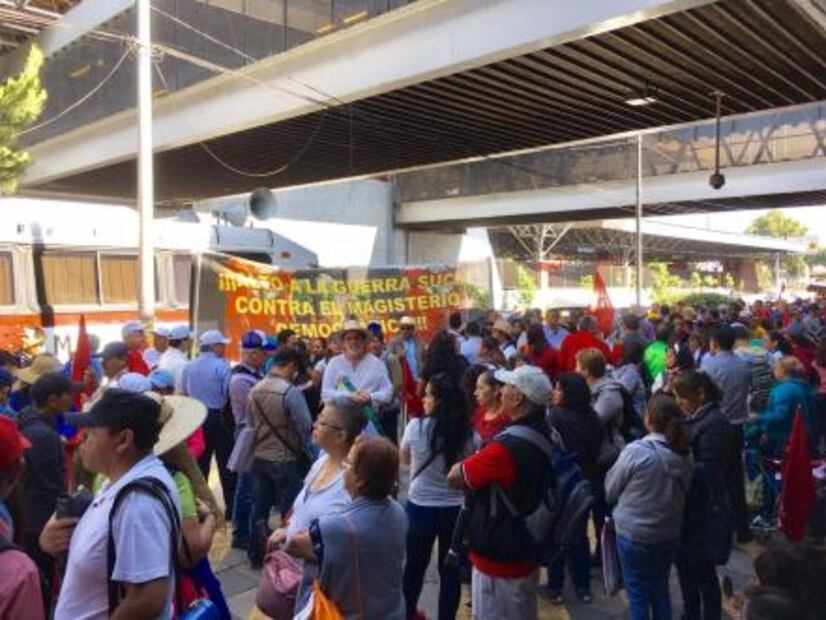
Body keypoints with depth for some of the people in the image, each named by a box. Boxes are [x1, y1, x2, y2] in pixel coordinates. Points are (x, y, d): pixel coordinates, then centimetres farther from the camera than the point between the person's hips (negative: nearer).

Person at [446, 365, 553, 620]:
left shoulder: (508, 446, -30)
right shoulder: (544, 435, -1)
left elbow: (455, 476, -18)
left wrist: (474, 461, -1)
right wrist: (481, 466, -6)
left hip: (499, 557, -8)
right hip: (527, 553, 8)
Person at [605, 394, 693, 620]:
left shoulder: (635, 451, -22)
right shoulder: (684, 454, -6)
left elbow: (610, 491, -10)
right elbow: (683, 492, 5)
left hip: (634, 534, -5)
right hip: (669, 533, 5)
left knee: (638, 594, 10)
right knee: (660, 589, 20)